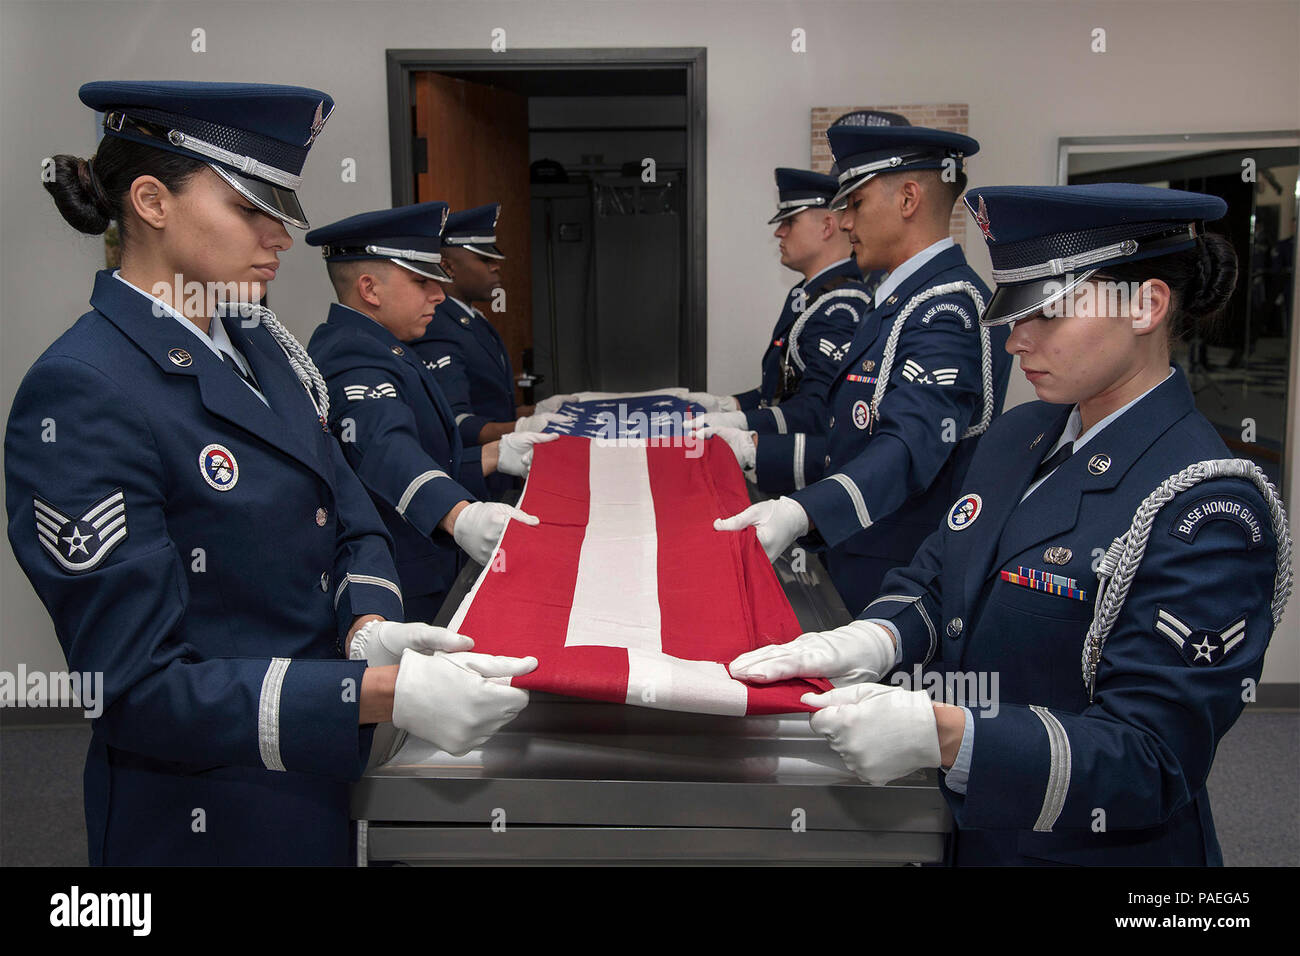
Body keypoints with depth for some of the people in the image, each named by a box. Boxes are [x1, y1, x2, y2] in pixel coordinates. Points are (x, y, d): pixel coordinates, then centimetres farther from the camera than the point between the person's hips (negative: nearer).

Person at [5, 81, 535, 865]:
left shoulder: (261, 342, 2)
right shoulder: (79, 397, -21)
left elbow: (353, 526, 6)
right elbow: (140, 686, -22)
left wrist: (370, 630, -15)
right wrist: (385, 691, -30)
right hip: (210, 823, -7)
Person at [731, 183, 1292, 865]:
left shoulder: (1207, 509, -23)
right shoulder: (1016, 436, 0)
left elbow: (1150, 761, -25)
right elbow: (934, 577, 6)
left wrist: (944, 736, -37)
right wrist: (873, 641, -16)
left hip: (1093, 847, -6)